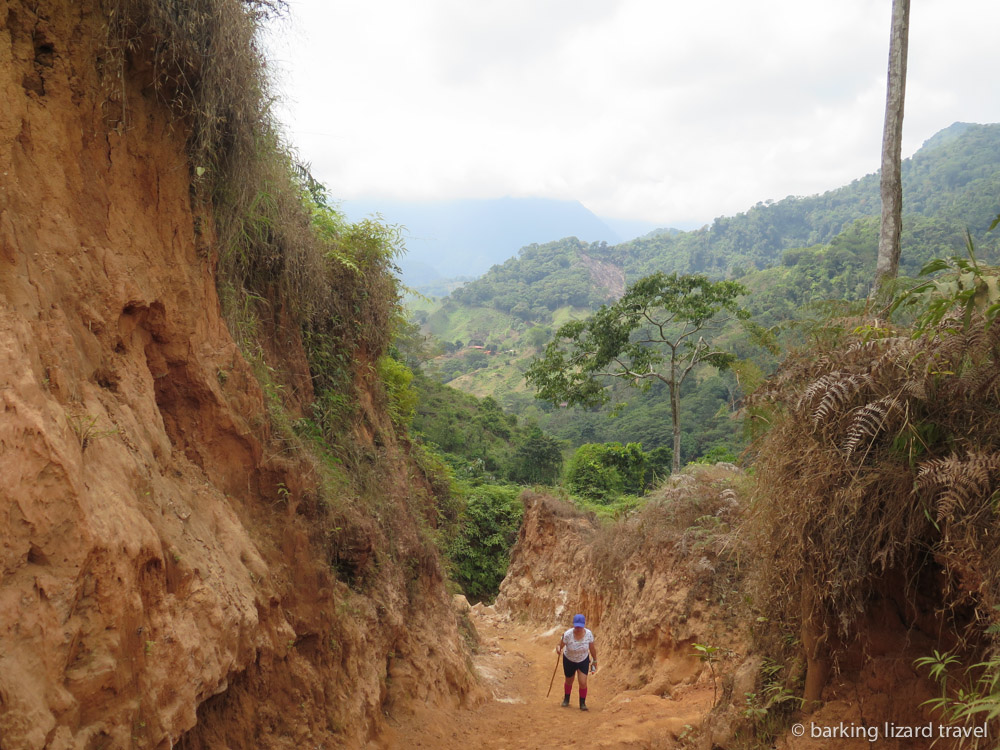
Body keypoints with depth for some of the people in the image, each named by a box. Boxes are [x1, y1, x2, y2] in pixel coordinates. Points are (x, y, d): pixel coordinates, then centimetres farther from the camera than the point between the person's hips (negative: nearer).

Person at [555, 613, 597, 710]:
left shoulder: (589, 634, -25)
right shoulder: (567, 635, -32)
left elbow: (592, 648, -10)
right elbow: (560, 645, -31)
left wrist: (595, 660, 2)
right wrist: (558, 648, -54)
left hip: (583, 661, 0)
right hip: (569, 661, 0)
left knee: (583, 683, -11)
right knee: (569, 681, 20)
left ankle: (582, 703, 14)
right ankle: (566, 699, 48)